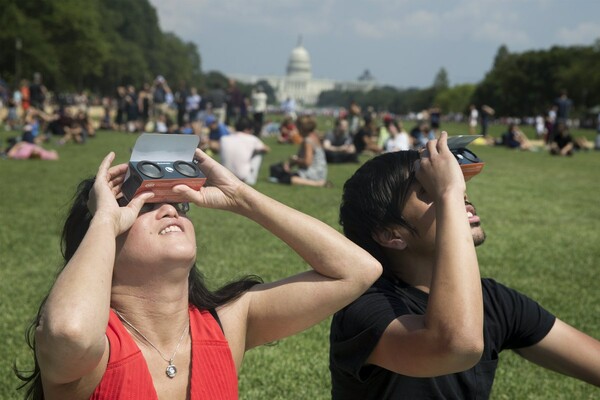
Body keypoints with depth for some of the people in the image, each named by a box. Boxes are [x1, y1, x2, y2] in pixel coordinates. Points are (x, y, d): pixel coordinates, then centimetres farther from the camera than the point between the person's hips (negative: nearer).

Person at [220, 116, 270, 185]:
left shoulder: (224, 139, 1)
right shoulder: (251, 139, -3)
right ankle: (251, 178, 18)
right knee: (259, 153, 17)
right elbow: (267, 149, 14)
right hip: (245, 178, -4)